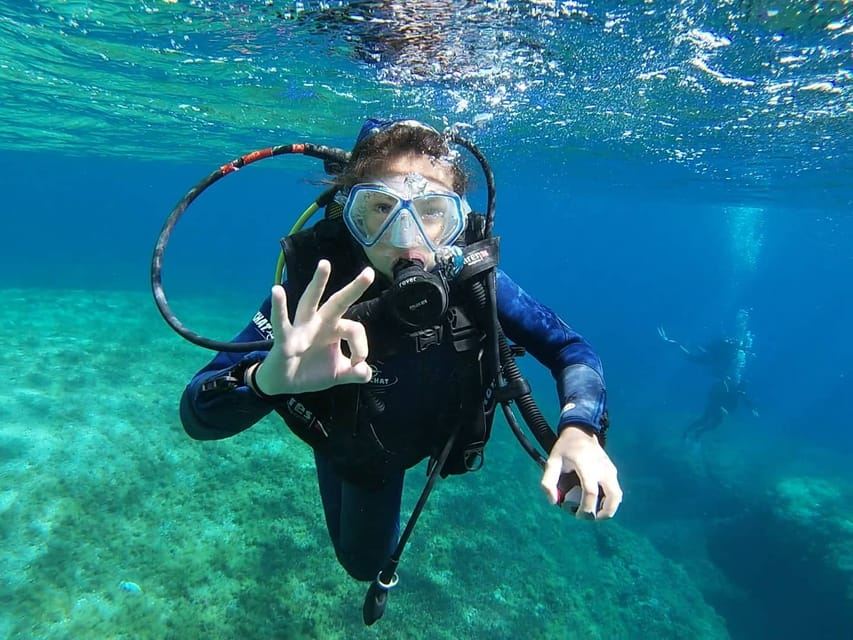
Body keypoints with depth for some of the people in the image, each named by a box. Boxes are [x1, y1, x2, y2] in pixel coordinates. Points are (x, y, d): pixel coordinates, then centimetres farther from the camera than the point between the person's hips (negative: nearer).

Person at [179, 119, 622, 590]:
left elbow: (570, 349, -24)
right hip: (350, 444, -1)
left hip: (434, 434, 1)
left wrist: (579, 429, -44)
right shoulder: (315, 288, -39)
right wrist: (266, 379, -65)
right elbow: (197, 415, -42)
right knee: (361, 561, 23)